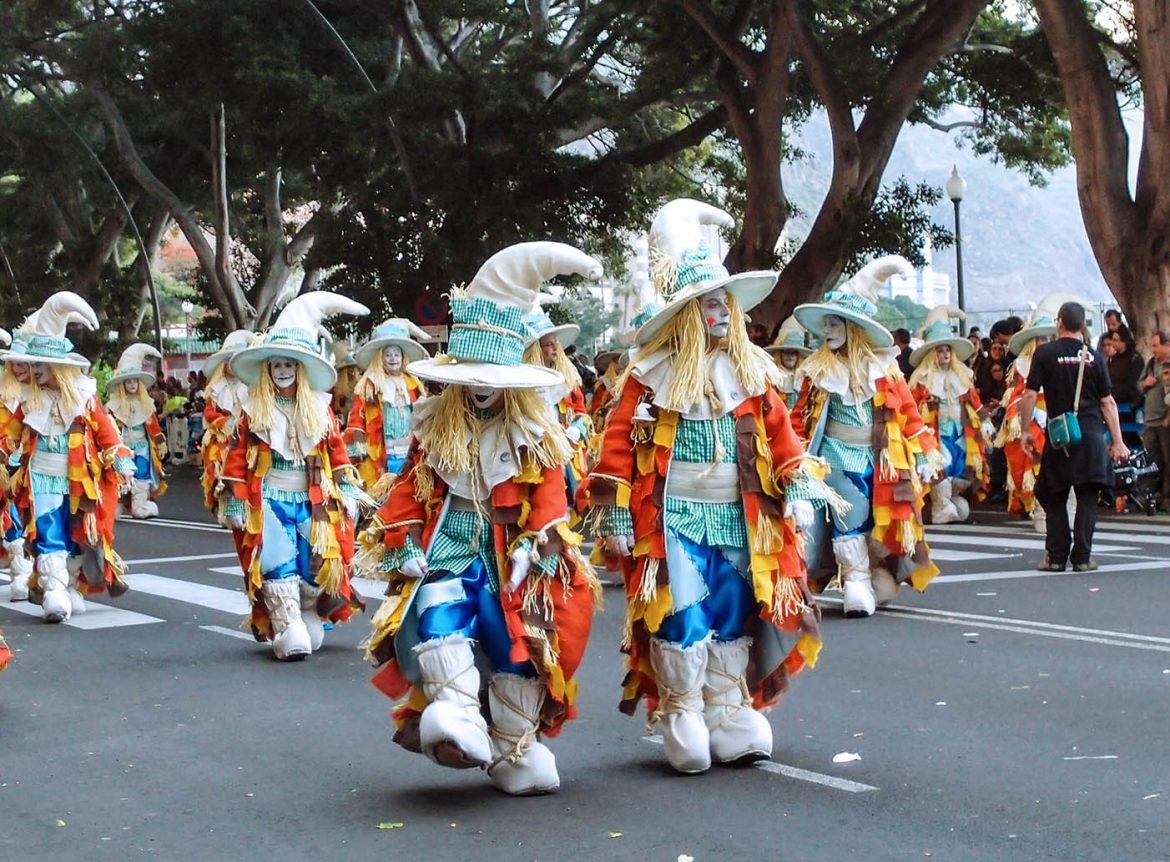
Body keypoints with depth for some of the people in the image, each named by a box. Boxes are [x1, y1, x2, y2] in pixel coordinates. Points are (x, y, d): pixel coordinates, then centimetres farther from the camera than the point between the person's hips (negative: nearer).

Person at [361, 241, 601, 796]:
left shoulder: (536, 435, 4)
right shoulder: (436, 427, 9)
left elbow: (550, 498, -3)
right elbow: (410, 490, 8)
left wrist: (535, 546, -17)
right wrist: (400, 543, -3)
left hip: (509, 558, -1)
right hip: (448, 552, 1)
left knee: (520, 645, -6)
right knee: (438, 615, -28)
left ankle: (517, 752, 7)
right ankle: (457, 718, -39)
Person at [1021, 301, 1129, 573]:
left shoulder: (1045, 353, -1)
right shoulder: (1094, 357, 3)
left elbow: (1030, 395, -5)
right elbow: (1108, 402, 2)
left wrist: (1025, 431, 4)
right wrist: (1117, 441, 5)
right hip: (1092, 435, 1)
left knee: (1054, 497, 10)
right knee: (1087, 498, 4)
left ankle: (1056, 556, 7)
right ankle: (1082, 557, 2)